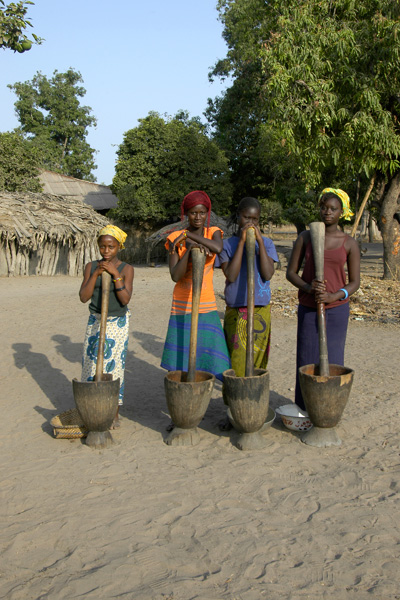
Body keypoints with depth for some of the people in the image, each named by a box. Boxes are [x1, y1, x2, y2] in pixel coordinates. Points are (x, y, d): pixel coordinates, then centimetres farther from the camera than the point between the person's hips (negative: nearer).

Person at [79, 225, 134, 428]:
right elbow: (83, 297, -7)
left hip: (118, 323, -3)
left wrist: (115, 274, -21)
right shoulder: (91, 267, 1)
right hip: (95, 321, 3)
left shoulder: (126, 269, -6)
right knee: (92, 364, 4)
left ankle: (115, 413, 12)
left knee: (114, 365, -1)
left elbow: (125, 299, -15)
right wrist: (96, 274, -17)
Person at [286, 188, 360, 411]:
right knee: (307, 359, 3)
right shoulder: (305, 238, 1)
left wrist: (333, 296, -17)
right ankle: (304, 410, 17)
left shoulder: (349, 243, -1)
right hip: (308, 309, 1)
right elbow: (291, 272, 2)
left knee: (332, 359, 3)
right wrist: (308, 288, -17)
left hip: (337, 309, 0)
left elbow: (355, 282, 0)